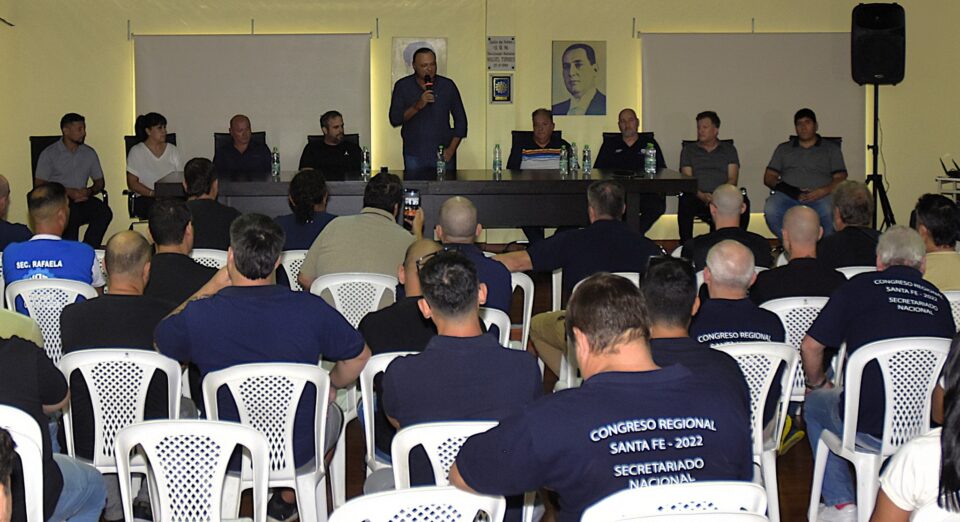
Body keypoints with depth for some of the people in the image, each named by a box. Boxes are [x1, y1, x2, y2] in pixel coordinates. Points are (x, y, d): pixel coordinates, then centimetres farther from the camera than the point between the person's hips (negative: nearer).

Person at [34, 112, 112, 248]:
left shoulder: (89, 153, 15)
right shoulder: (49, 154, 2)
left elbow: (99, 182, 19)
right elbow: (39, 185, -4)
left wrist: (89, 191, -6)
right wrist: (68, 192, -16)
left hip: (82, 199, 4)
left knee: (105, 212, -26)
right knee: (73, 212, -38)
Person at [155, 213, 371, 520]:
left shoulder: (198, 315, -20)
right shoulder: (310, 309, -20)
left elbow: (158, 342, 4)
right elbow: (359, 357, -3)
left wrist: (212, 287, 5)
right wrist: (330, 385, 18)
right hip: (297, 453, 0)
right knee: (330, 414, 34)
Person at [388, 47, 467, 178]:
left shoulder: (447, 85, 4)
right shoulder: (402, 86, 2)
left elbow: (460, 119, 9)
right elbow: (394, 119, -5)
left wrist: (451, 149, -1)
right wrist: (417, 106, -20)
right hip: (414, 156, 0)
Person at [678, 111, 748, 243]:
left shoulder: (729, 149, 19)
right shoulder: (688, 150, 19)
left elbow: (732, 179, 7)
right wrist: (701, 195, -14)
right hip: (698, 197, 0)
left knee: (742, 202, -31)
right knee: (685, 201, -35)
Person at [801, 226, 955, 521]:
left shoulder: (860, 286, -2)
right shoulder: (939, 300, 8)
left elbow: (810, 346, 0)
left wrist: (817, 384, 21)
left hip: (870, 430, -4)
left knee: (815, 403, 25)